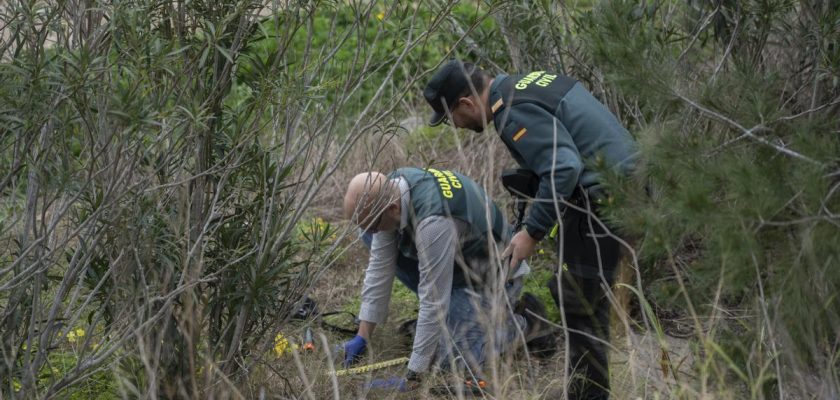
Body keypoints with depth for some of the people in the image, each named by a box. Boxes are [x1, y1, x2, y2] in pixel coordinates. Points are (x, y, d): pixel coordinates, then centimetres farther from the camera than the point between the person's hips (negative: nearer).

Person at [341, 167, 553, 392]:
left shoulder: (434, 221, -40)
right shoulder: (388, 192, -16)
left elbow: (433, 301, -36)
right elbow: (380, 265, -8)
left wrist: (412, 378, -31)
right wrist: (362, 337, -7)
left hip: (491, 276, -8)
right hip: (454, 263, 8)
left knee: (451, 358, -18)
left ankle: (522, 323, 5)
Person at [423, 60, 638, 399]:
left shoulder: (514, 113, -16)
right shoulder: (526, 82, 15)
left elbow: (564, 168, -26)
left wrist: (532, 232, -18)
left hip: (603, 202, -10)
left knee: (579, 305, -4)